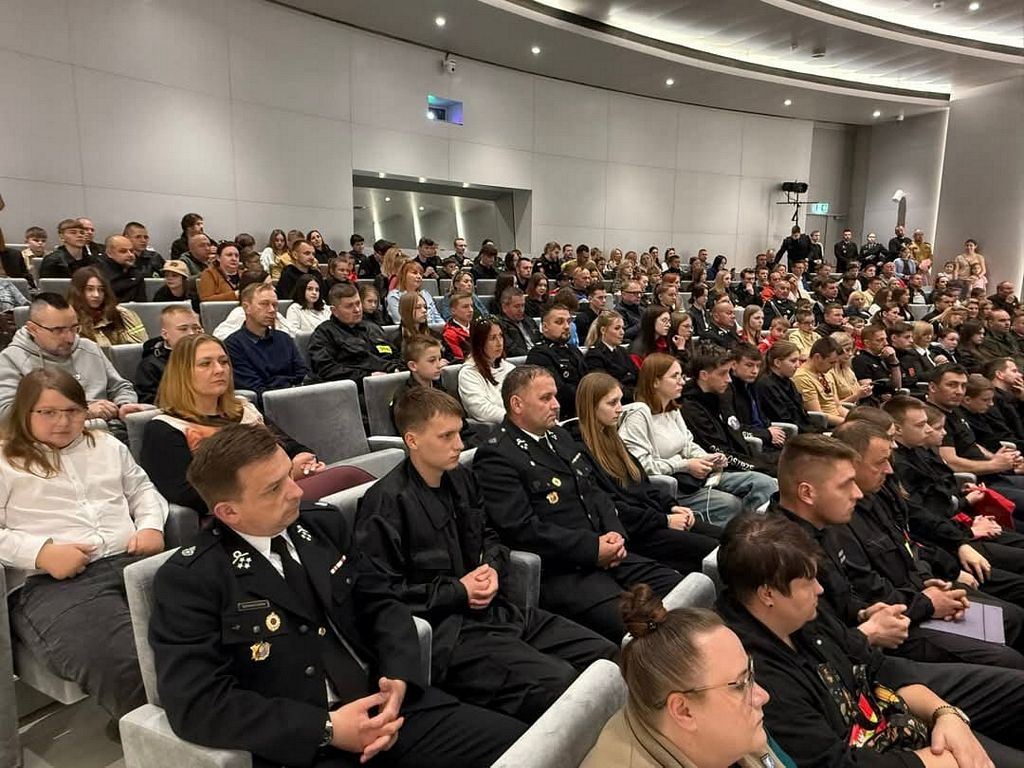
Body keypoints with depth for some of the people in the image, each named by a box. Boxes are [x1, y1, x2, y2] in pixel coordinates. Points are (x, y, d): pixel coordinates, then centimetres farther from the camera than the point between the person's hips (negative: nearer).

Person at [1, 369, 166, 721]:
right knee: (122, 665, -34)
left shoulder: (107, 445, 26)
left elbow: (143, 490, 28)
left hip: (132, 560, 4)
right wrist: (42, 553, -12)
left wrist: (151, 526, 7)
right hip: (51, 582, -4)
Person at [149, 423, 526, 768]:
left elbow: (382, 605, 10)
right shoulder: (188, 580, -7)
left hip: (385, 704, 5)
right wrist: (327, 728, -18)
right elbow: (197, 703, -14)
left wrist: (399, 680, -9)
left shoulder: (324, 524, 7)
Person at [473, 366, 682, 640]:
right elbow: (522, 529, -17)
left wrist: (615, 533, 1)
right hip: (558, 572, -8)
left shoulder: (559, 436, 19)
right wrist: (592, 548, -16)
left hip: (606, 555, 8)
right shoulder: (495, 456, -9)